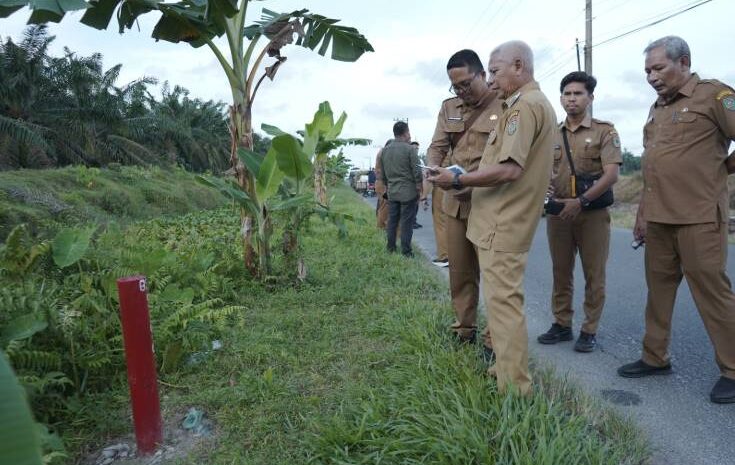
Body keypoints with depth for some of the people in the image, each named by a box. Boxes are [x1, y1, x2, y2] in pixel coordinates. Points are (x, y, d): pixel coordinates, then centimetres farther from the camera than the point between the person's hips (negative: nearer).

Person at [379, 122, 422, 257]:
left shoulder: (385, 150, 8)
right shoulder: (410, 149, -10)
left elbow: (382, 173, 15)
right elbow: (417, 171, -12)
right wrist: (419, 188, -2)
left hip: (392, 192, 6)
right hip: (408, 191, -6)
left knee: (392, 220, 13)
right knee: (407, 222, -1)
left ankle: (391, 248, 21)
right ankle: (406, 250, 2)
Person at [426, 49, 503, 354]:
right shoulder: (449, 108, 12)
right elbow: (437, 147, 10)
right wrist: (434, 170, -13)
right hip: (455, 202, 5)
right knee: (460, 271, 13)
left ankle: (493, 339, 15)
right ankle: (464, 329, 30)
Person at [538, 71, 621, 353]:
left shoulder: (604, 131, -1)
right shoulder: (552, 135, 11)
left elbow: (611, 174, -11)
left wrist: (581, 201, -22)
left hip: (592, 213, -4)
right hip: (558, 212, 4)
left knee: (594, 274, 4)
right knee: (561, 272, 11)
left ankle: (589, 330, 15)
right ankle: (561, 324, 22)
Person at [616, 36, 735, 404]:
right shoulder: (657, 108, 18)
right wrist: (642, 214, 19)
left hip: (698, 218, -7)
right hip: (658, 218, 7)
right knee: (659, 288, 13)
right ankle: (655, 357, 25)